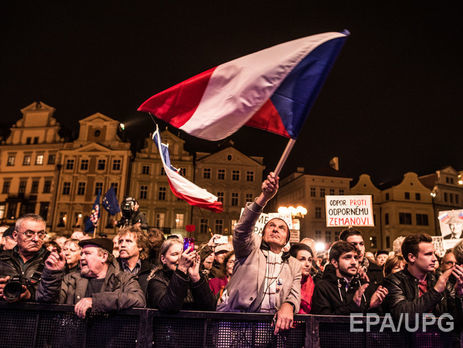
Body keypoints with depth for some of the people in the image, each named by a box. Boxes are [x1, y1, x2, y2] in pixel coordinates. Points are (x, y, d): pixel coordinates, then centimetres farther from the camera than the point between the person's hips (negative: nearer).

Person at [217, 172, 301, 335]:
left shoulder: (294, 265, 21)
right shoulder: (251, 248, 12)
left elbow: (295, 294, 9)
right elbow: (242, 229, -8)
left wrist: (287, 306, -16)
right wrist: (264, 197, -22)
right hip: (235, 314, -2)